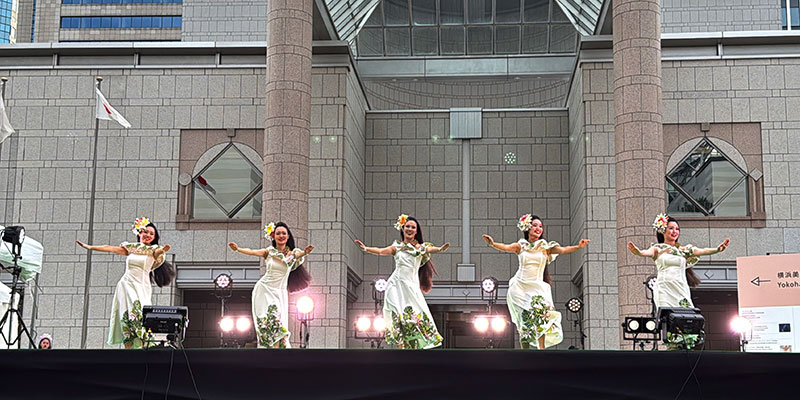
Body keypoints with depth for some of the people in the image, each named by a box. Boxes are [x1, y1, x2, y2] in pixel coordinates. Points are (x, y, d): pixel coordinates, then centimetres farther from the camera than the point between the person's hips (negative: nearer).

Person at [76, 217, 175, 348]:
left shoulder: (154, 249, 6)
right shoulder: (131, 248, 16)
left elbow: (157, 252, -17)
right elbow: (110, 248, 19)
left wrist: (162, 251, -41)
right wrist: (90, 247, 18)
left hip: (142, 287, -3)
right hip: (126, 285, 3)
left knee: (140, 313, -19)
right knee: (127, 314, -9)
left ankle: (142, 346, -25)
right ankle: (128, 347, -15)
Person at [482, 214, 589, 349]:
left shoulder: (546, 247, 7)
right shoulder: (520, 246, 6)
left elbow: (563, 250, -6)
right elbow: (506, 247, -11)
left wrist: (578, 247, -24)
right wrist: (493, 244, -31)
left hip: (537, 287, 0)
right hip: (520, 286, 0)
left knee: (540, 315, -21)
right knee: (524, 323, -3)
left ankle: (541, 348, -19)